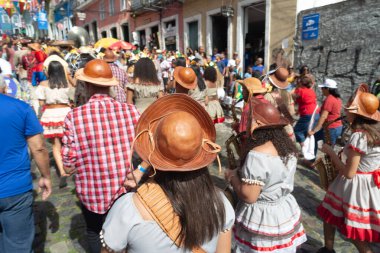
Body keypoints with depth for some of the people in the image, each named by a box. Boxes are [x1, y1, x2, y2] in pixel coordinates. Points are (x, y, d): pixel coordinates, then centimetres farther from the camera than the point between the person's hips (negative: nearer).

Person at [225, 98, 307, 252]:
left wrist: (232, 176, -10)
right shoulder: (288, 146, -3)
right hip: (287, 211, 7)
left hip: (262, 218, -7)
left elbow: (249, 196, -26)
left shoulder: (257, 154, -29)